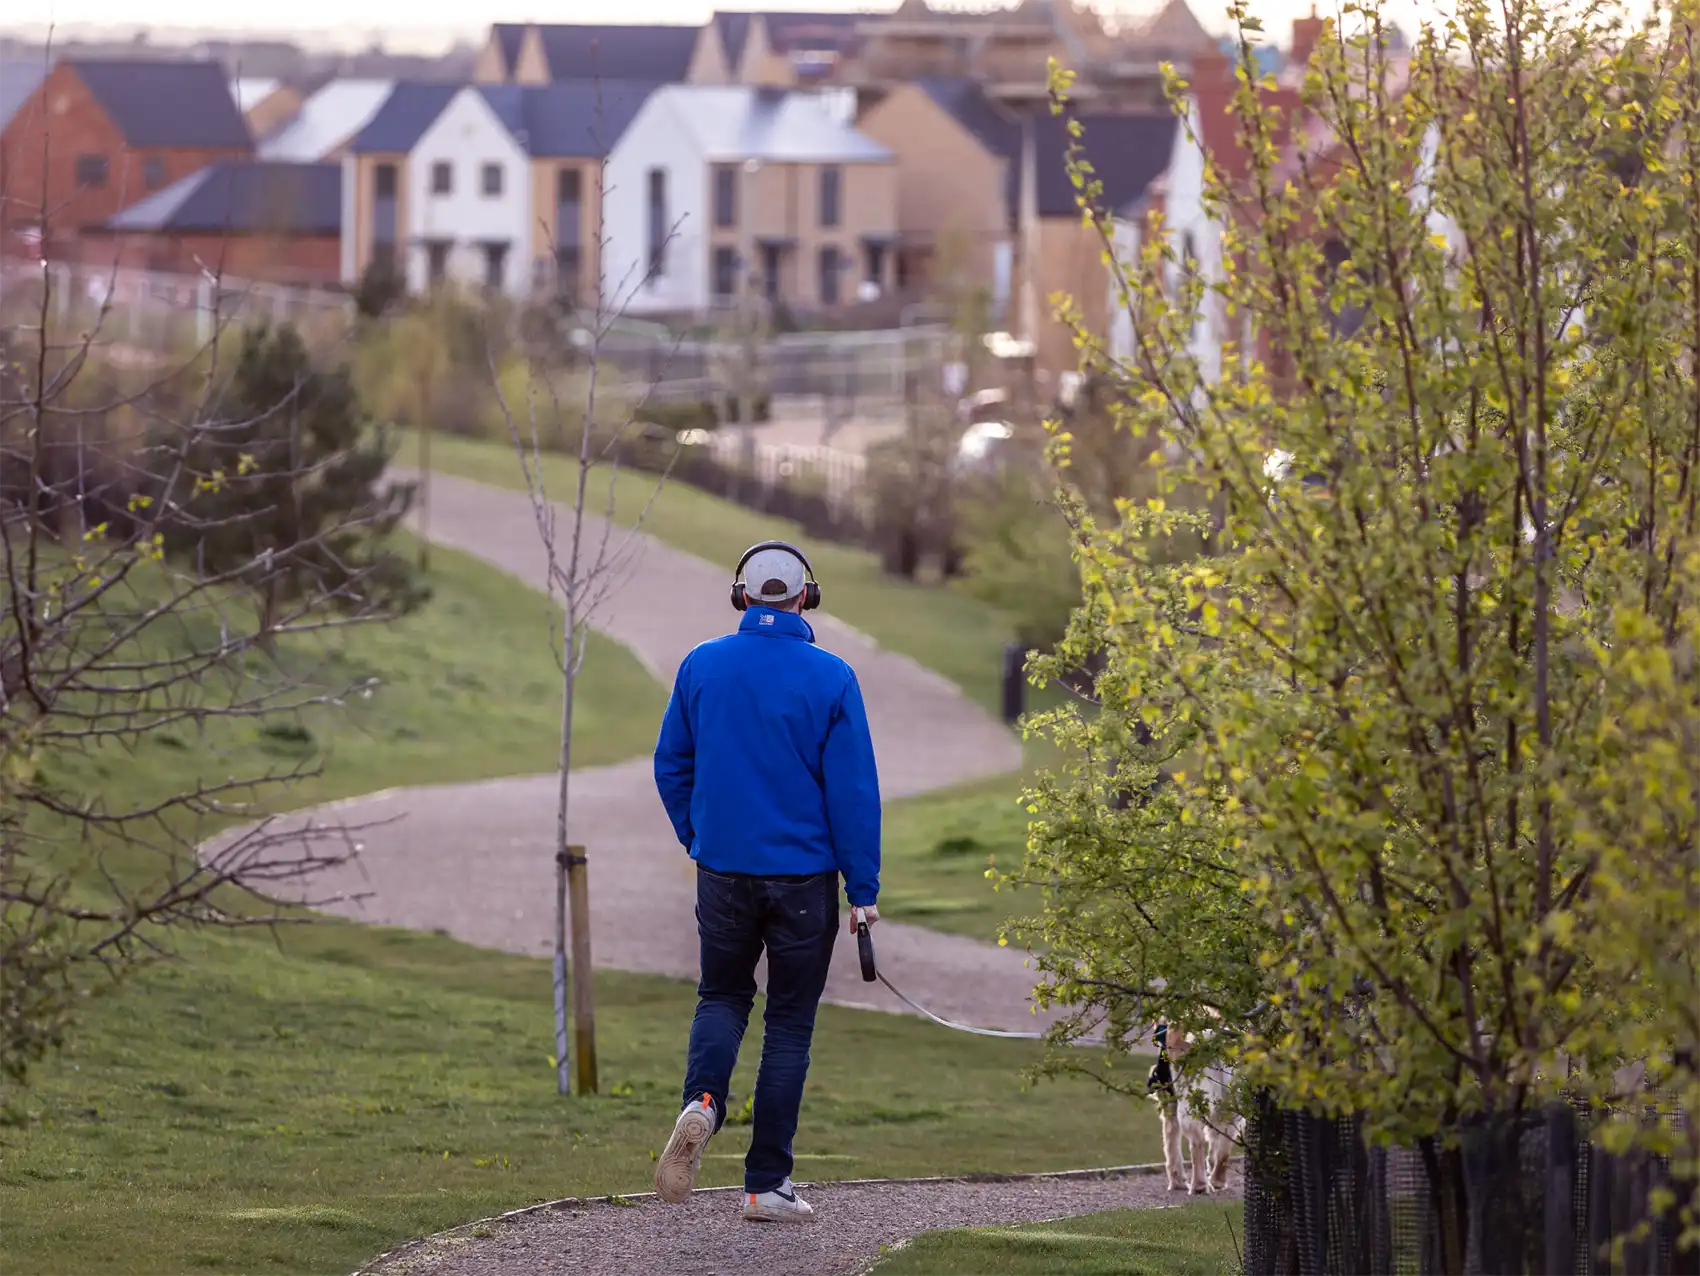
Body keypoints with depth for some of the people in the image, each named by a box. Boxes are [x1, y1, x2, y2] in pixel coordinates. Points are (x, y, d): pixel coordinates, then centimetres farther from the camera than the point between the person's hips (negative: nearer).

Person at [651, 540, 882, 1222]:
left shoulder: (701, 667, -1)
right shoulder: (831, 679, -9)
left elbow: (671, 766, 7)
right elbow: (854, 790, -8)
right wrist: (864, 889, -3)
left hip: (722, 870, 2)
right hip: (803, 876, -2)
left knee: (722, 998, 20)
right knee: (789, 1022, 7)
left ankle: (702, 1101, -12)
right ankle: (766, 1184, 5)